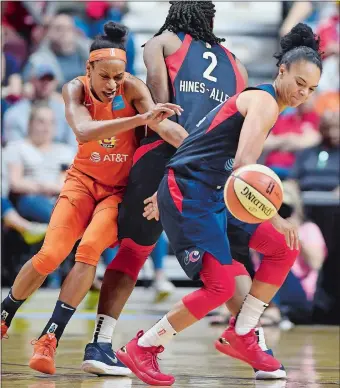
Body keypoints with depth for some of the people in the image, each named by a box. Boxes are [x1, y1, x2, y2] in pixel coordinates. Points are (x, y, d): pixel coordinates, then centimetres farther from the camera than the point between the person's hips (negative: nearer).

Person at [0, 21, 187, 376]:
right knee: (49, 255, -12)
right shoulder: (76, 89, -17)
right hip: (84, 180, 1)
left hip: (122, 188, -1)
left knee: (89, 250, -24)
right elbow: (83, 131, -37)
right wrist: (142, 118, -50)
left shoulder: (132, 88, -18)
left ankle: (50, 339, -17)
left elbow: (162, 124, -32)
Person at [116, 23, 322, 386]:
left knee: (285, 248, 9)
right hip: (189, 192, -10)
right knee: (220, 286, -14)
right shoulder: (265, 101, -12)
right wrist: (275, 218, -26)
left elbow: (208, 147, 22)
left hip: (213, 193, 10)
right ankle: (140, 349, -1)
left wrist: (166, 196, 23)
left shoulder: (255, 99, 18)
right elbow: (244, 165, -25)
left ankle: (241, 334, 15)